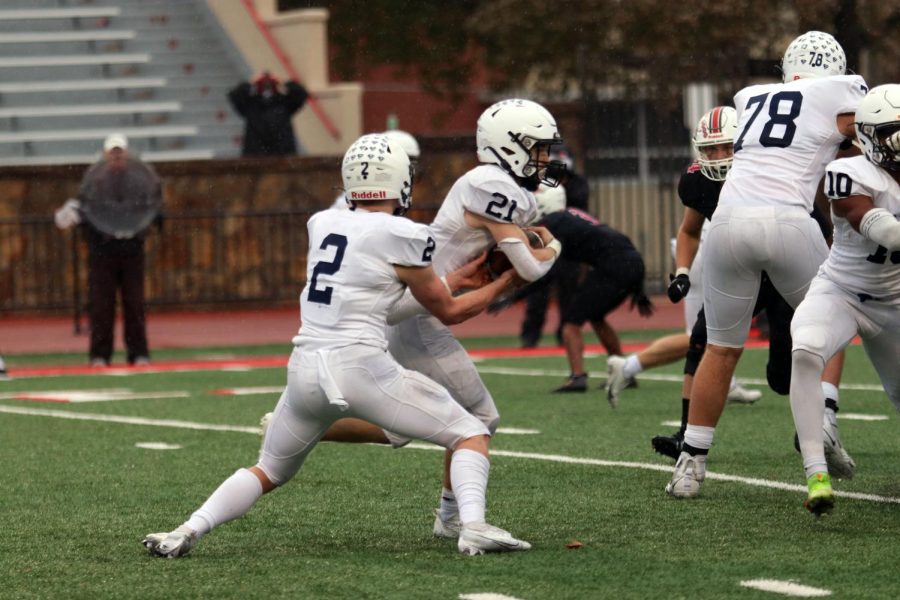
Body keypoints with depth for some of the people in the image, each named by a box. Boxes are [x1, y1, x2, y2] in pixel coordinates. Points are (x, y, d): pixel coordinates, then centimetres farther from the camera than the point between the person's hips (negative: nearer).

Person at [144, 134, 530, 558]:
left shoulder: (322, 224, 13)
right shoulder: (402, 237, -3)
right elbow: (448, 311, 9)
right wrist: (503, 284, 24)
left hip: (306, 368, 5)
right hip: (361, 367, -5)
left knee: (269, 472, 25)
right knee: (470, 434, 9)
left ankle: (188, 532, 8)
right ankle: (473, 527, -14)